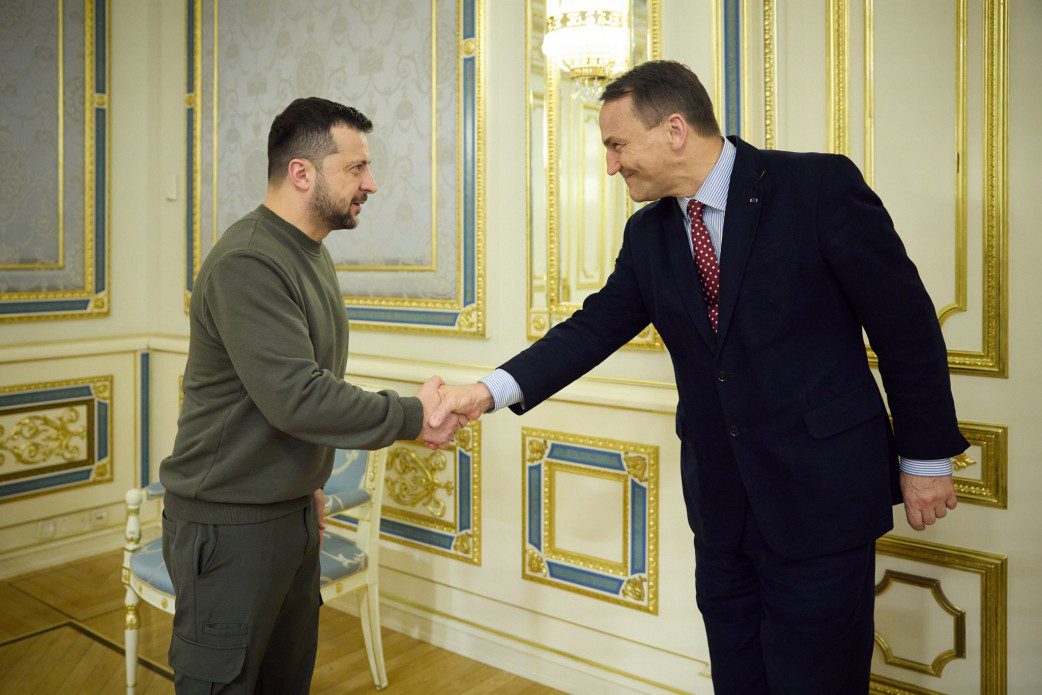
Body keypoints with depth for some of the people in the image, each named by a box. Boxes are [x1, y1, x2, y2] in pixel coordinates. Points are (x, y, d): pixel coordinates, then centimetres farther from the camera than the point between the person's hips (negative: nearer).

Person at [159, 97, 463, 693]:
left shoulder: (311, 253, 10)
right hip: (230, 525, -9)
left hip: (292, 512, 9)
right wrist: (413, 417, -20)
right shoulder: (247, 264, -22)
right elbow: (296, 398, -29)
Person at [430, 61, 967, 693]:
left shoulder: (821, 185, -11)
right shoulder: (648, 234, 5)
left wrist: (926, 456, -4)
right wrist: (493, 390, -8)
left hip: (821, 491, -5)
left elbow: (906, 324, -8)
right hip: (720, 498, 5)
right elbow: (596, 327, 4)